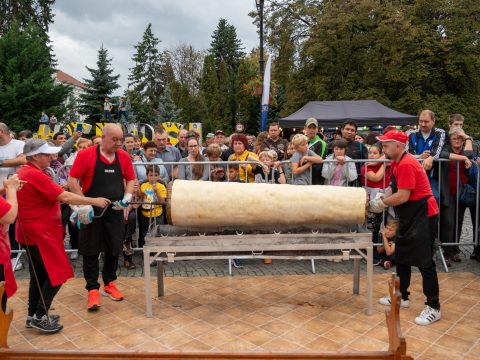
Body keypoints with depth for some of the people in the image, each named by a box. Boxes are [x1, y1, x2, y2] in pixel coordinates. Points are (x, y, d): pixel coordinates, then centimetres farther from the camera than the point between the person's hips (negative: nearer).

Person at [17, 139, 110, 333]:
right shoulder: (35, 175, -21)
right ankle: (39, 317, 3)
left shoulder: (23, 172, 11)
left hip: (30, 231, 10)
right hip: (40, 233, -10)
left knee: (39, 274, 17)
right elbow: (65, 197, -24)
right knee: (57, 273, -2)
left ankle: (34, 314, 26)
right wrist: (94, 201, -19)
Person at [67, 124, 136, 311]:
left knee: (114, 249, 11)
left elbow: (131, 180, 10)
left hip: (115, 211, 4)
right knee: (91, 251, 4)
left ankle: (109, 284, 29)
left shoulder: (124, 157, 2)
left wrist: (127, 196, -8)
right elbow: (72, 180, -9)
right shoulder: (86, 155, -10)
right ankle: (93, 289, 15)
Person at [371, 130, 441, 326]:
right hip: (409, 218, 10)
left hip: (423, 217, -10)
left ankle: (433, 308, 5)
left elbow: (403, 196, -25)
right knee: (401, 257, 16)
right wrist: (379, 199, -3)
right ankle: (402, 297, 30)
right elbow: (393, 188, 13)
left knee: (424, 262, -5)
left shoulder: (407, 164, -22)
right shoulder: (396, 163, 8)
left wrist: (381, 203, -13)